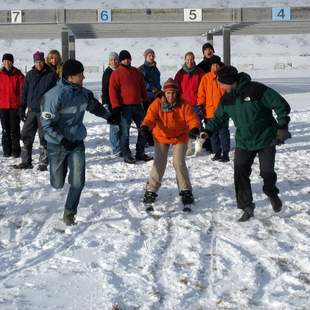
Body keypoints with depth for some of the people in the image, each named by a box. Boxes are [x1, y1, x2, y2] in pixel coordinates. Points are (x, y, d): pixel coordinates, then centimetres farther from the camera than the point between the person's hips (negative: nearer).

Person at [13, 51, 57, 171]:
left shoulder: (51, 75, -2)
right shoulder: (30, 75, 8)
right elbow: (24, 93, 11)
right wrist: (22, 109, 7)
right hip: (31, 110, 4)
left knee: (44, 138, 0)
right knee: (26, 136, 5)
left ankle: (43, 163, 8)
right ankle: (26, 161, 14)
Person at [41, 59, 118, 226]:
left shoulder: (83, 92, -4)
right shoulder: (55, 95, -21)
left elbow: (94, 106, 19)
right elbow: (47, 124, -19)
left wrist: (108, 116, 28)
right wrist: (63, 140, -24)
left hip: (77, 142, 4)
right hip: (57, 143, -4)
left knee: (78, 181, -6)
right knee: (58, 184, 7)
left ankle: (69, 212, 12)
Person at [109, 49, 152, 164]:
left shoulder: (136, 72, 13)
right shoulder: (116, 74, -4)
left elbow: (142, 88, 19)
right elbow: (113, 91, -8)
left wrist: (145, 102, 14)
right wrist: (116, 106, -14)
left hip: (138, 105, 6)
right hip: (125, 107, -6)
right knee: (125, 132, -1)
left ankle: (140, 153, 18)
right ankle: (126, 155, 7)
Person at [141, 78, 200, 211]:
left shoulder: (184, 105, -17)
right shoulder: (157, 104, -15)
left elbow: (192, 118, -22)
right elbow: (150, 116, -24)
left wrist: (194, 129, -43)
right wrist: (145, 126, -46)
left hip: (180, 137, -1)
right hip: (161, 136, 1)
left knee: (179, 163, -9)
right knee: (159, 163, -1)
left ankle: (185, 190, 6)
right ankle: (151, 190, 12)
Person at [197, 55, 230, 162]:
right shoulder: (206, 78, 4)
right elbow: (201, 93, 5)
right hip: (210, 111, 2)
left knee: (223, 132, -1)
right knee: (213, 133, 8)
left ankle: (225, 153, 4)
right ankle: (217, 152, 19)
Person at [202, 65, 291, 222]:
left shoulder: (257, 90, -20)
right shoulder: (226, 99, -1)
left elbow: (281, 105, -17)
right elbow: (218, 118, 13)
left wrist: (282, 127, -19)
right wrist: (207, 131, -3)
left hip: (266, 139, -4)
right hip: (243, 143, 5)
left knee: (267, 172, 1)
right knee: (240, 175, -6)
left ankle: (272, 193, 35)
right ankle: (247, 207, 6)